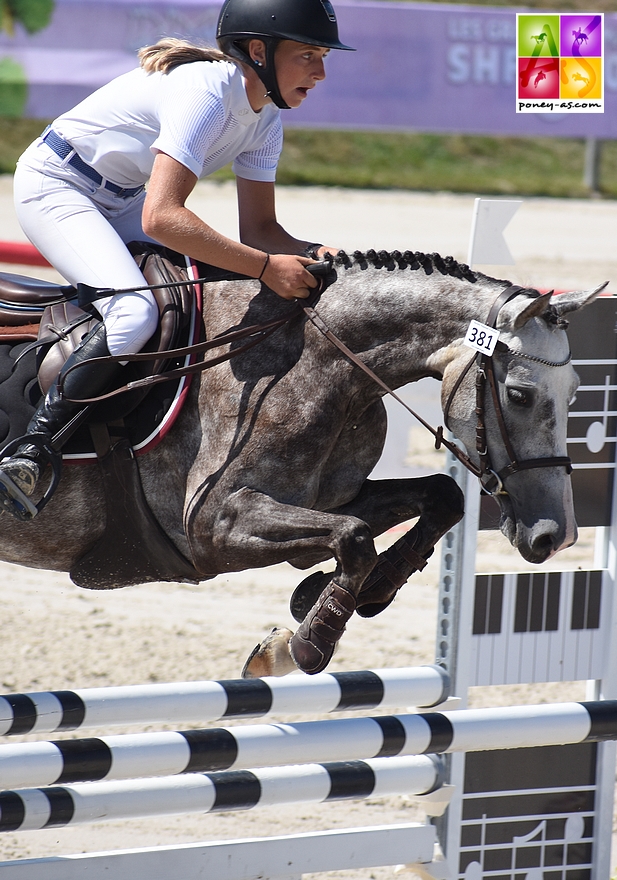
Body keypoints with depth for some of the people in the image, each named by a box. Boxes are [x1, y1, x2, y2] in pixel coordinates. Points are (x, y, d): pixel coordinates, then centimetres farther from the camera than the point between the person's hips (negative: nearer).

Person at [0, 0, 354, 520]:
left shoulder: (266, 116, -3)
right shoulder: (205, 92, -31)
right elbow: (160, 217, -40)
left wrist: (312, 255, -20)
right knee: (134, 312, -29)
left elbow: (258, 229, 2)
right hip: (54, 188, -10)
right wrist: (266, 267, -40)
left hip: (119, 200, 10)